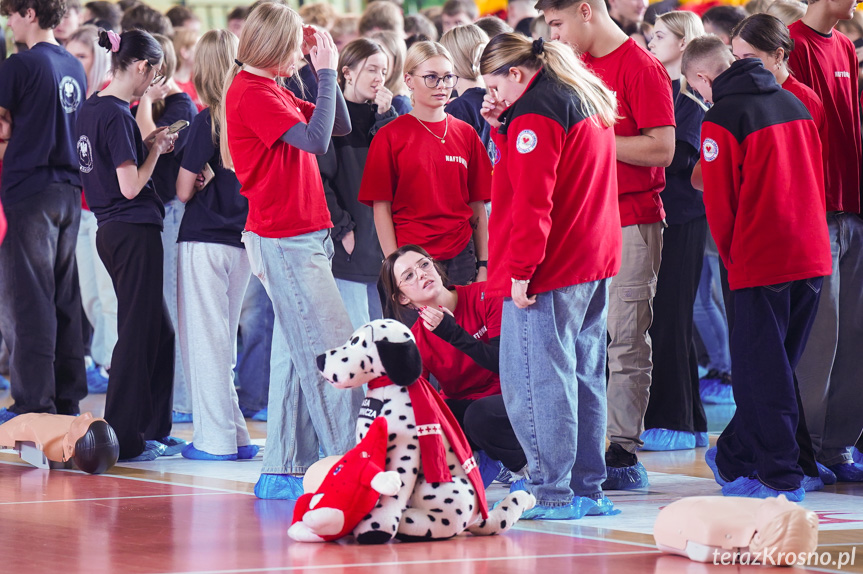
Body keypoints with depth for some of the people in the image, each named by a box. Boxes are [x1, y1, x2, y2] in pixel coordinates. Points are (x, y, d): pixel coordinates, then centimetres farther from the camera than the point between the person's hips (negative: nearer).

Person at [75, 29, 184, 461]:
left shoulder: (91, 109, 11)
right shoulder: (118, 115, -17)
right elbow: (130, 186, -20)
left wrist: (146, 145, 11)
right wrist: (156, 149, -6)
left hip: (112, 231, 10)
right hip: (134, 231, -10)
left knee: (159, 332, 16)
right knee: (138, 335, -3)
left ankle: (153, 430, 21)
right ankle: (123, 439, 1)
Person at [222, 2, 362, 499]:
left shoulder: (274, 91, 16)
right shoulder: (252, 93, -13)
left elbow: (341, 126, 18)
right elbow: (316, 140, -23)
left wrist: (327, 69, 9)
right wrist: (327, 71, -17)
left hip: (303, 237, 10)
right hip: (284, 240, -10)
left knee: (299, 356, 10)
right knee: (334, 354, -11)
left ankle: (282, 472, 13)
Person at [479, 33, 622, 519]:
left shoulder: (535, 113, -13)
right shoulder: (589, 100, 17)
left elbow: (532, 199, -19)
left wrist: (521, 270, -17)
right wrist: (502, 128, 11)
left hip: (550, 272, -10)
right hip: (596, 260, 10)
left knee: (537, 379, -6)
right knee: (584, 375, 12)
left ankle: (552, 493, -8)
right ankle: (588, 489, 15)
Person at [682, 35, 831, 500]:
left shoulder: (721, 119, -10)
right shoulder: (794, 104, 11)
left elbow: (720, 203, -9)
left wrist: (733, 258, 8)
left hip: (760, 263, -7)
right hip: (813, 257, 7)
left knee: (760, 369, 1)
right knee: (775, 364, 15)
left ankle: (780, 476, 0)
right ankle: (734, 458, 27)